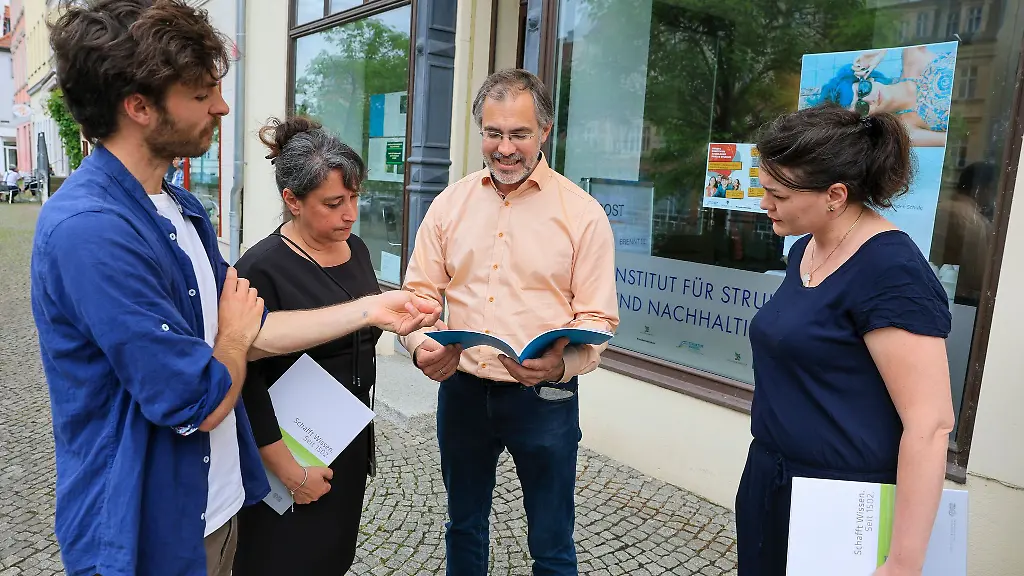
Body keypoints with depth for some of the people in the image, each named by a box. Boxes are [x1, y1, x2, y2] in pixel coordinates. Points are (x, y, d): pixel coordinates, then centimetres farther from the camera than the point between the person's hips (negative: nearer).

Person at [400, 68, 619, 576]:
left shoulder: (583, 213, -7)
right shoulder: (450, 204, 3)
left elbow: (597, 318, -7)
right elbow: (421, 291, 5)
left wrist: (562, 363, -26)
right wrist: (421, 345, -15)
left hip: (544, 398, -3)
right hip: (461, 389, 3)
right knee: (463, 525, 23)